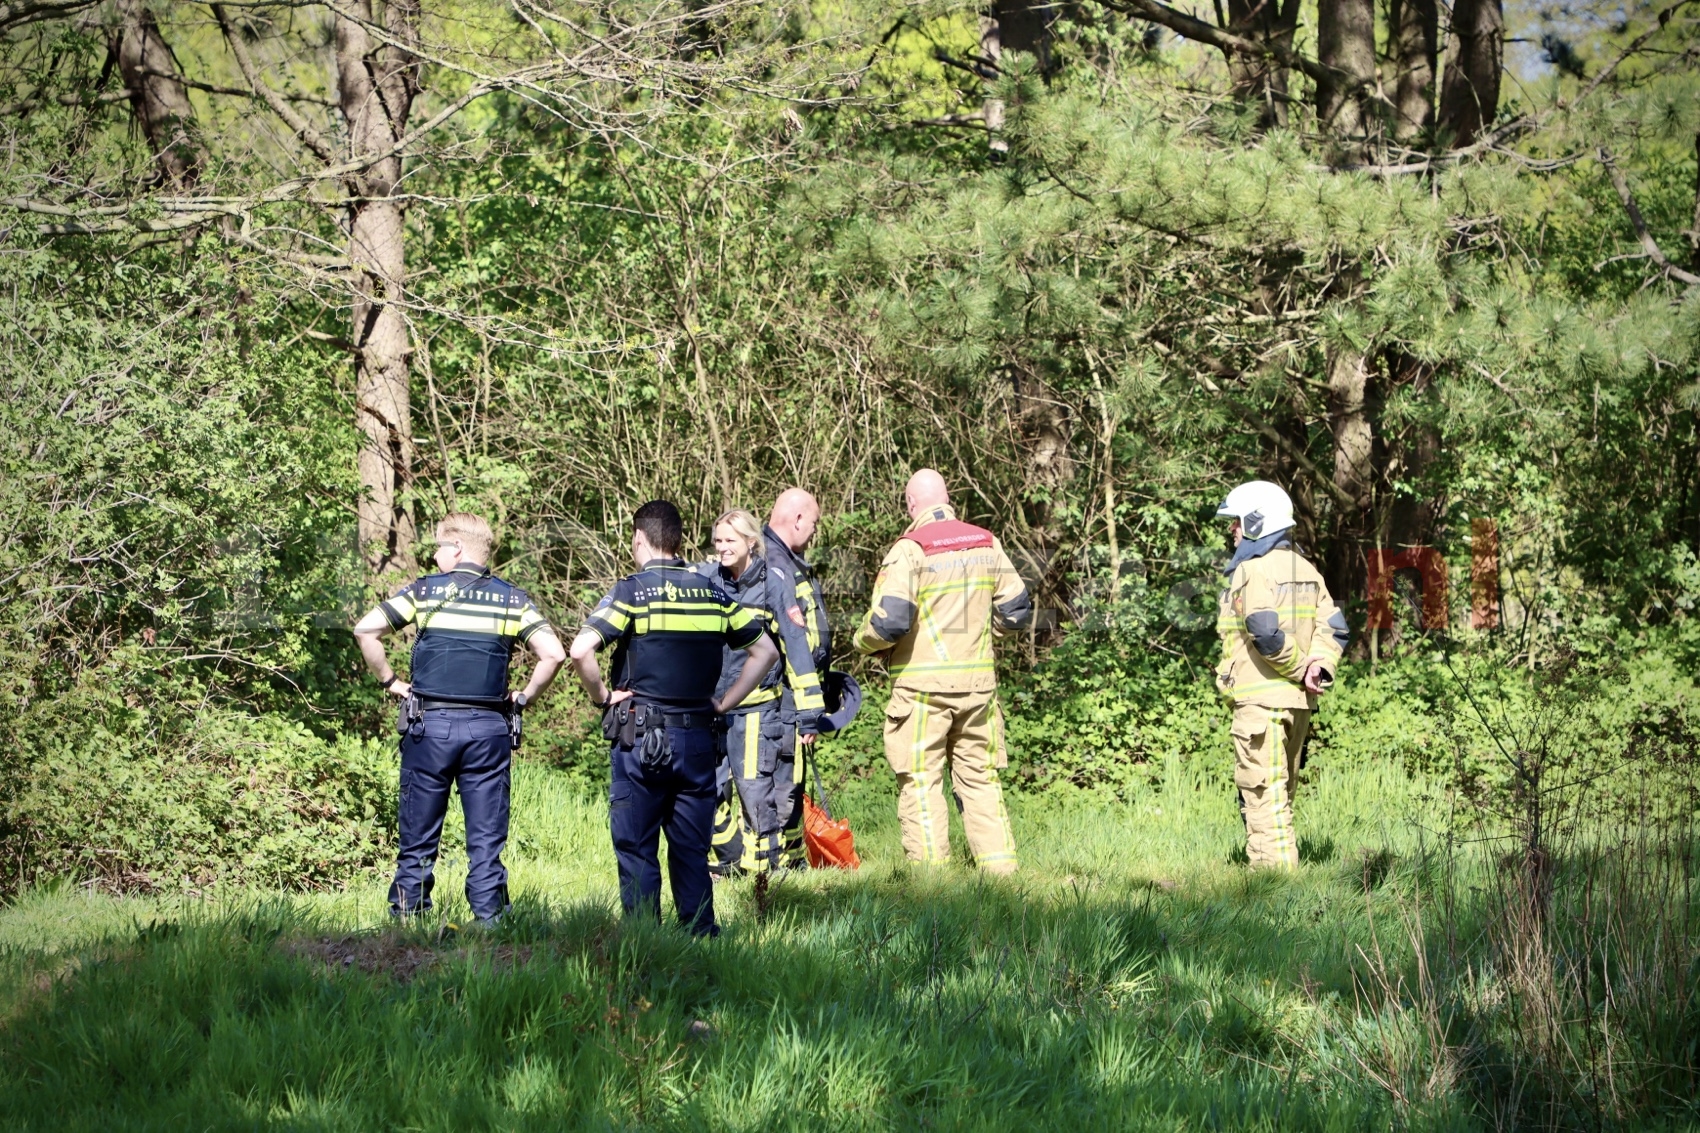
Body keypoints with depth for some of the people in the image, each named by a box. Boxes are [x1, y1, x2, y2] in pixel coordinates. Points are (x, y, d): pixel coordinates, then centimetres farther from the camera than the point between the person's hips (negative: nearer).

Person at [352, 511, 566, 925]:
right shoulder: (512, 599, 4)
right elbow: (554, 655, -4)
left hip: (429, 724, -1)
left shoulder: (423, 591, 1)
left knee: (419, 834, 7)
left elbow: (364, 631, -7)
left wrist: (390, 681, 3)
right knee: (486, 837, 4)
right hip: (488, 728, 1)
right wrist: (524, 697, 7)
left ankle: (407, 917, 7)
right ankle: (489, 918, 1)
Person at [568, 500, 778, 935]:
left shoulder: (631, 592, -7)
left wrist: (602, 696, -5)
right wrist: (723, 703, 12)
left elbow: (581, 650, -20)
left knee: (636, 849, 4)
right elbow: (764, 650, 12)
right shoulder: (712, 592, 7)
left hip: (640, 738, -4)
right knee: (692, 848, 11)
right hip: (697, 736, 4)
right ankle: (701, 935, 10)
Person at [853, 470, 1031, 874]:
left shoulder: (910, 551, -11)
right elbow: (1016, 610, 13)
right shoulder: (986, 545, 7)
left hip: (922, 686, -5)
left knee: (920, 782, 1)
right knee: (979, 779, 13)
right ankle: (1000, 867, 9)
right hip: (978, 682, 5)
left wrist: (864, 642, 1)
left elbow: (890, 621, -19)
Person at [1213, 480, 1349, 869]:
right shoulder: (1305, 569, 15)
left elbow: (1266, 634, -22)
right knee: (1281, 796, 16)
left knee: (1262, 795, -8)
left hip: (1261, 698, -9)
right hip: (1298, 702, 9)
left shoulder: (1252, 571, -11)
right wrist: (1320, 666, -3)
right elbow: (1334, 628, 10)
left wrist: (1301, 669, -12)